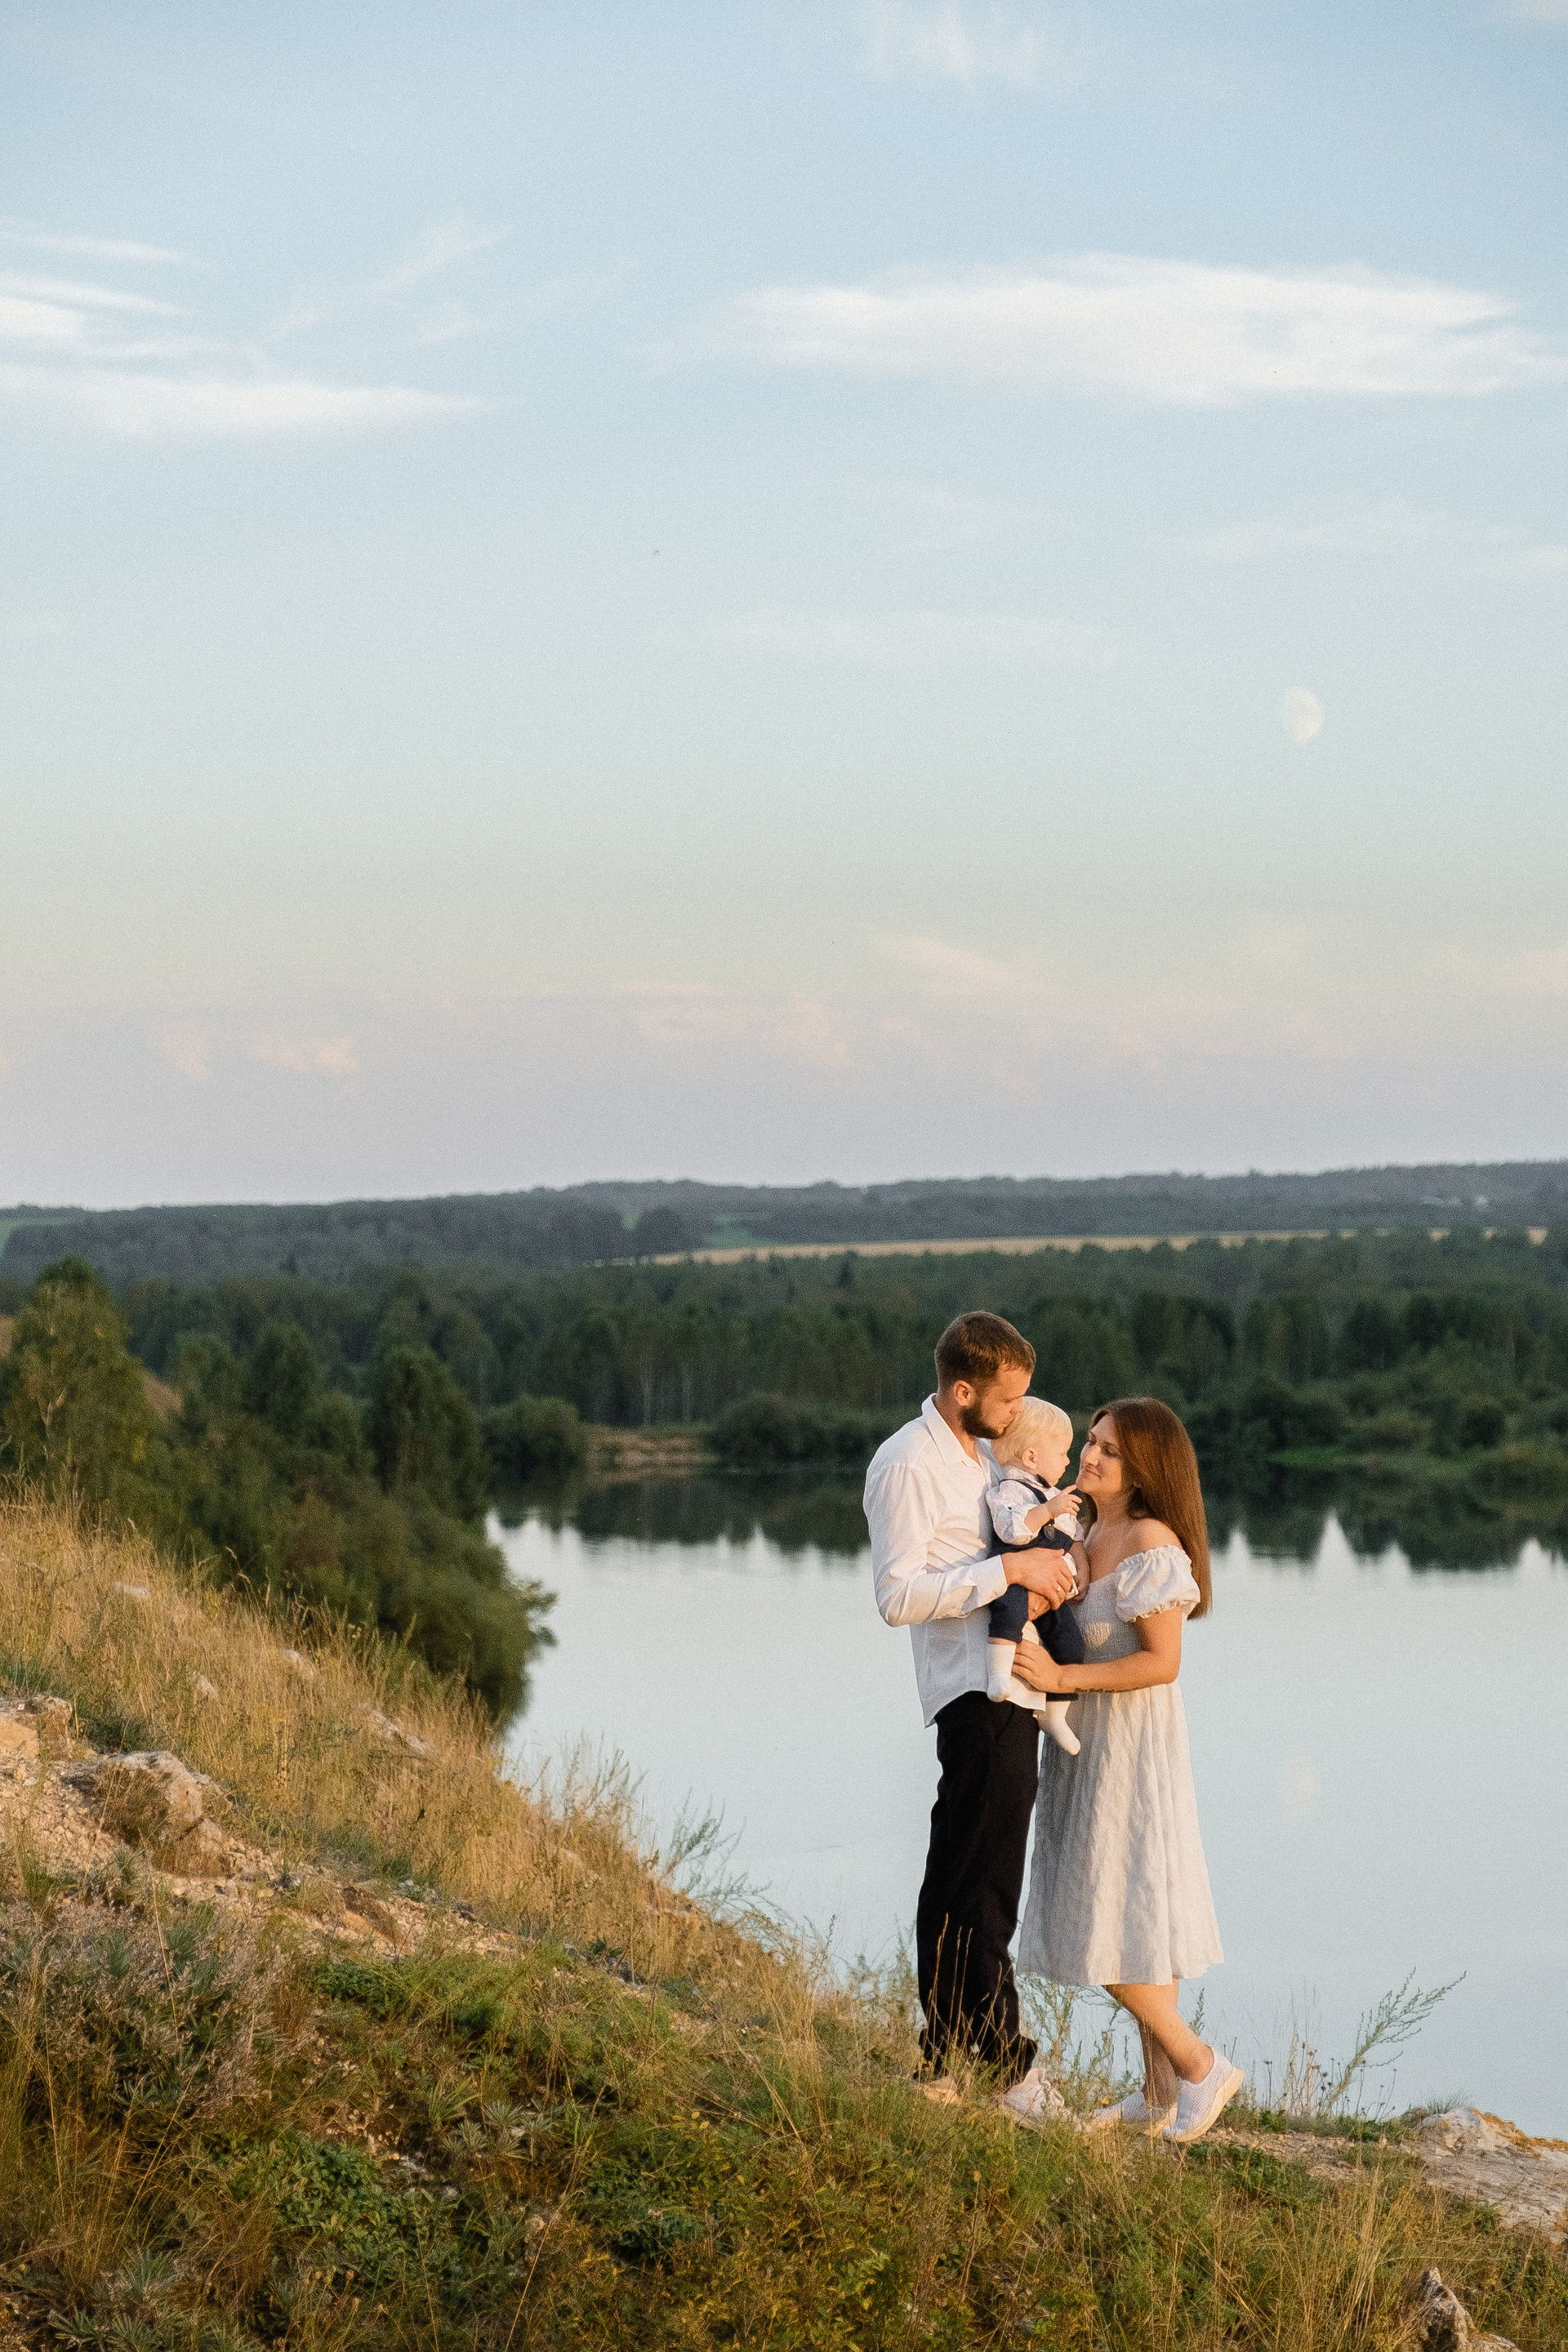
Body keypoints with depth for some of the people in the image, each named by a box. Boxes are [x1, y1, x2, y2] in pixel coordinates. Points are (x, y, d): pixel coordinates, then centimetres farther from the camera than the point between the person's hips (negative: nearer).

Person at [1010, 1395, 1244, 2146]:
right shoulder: (1090, 1534, 10)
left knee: (1111, 1923, -8)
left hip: (1130, 1747, -9)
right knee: (1129, 1917, 11)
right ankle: (1160, 2093, 17)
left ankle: (1199, 2064, 3)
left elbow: (1162, 1662, -21)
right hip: (1088, 1746, 9)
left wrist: (1060, 1678, -24)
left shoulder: (1151, 1543, -18)